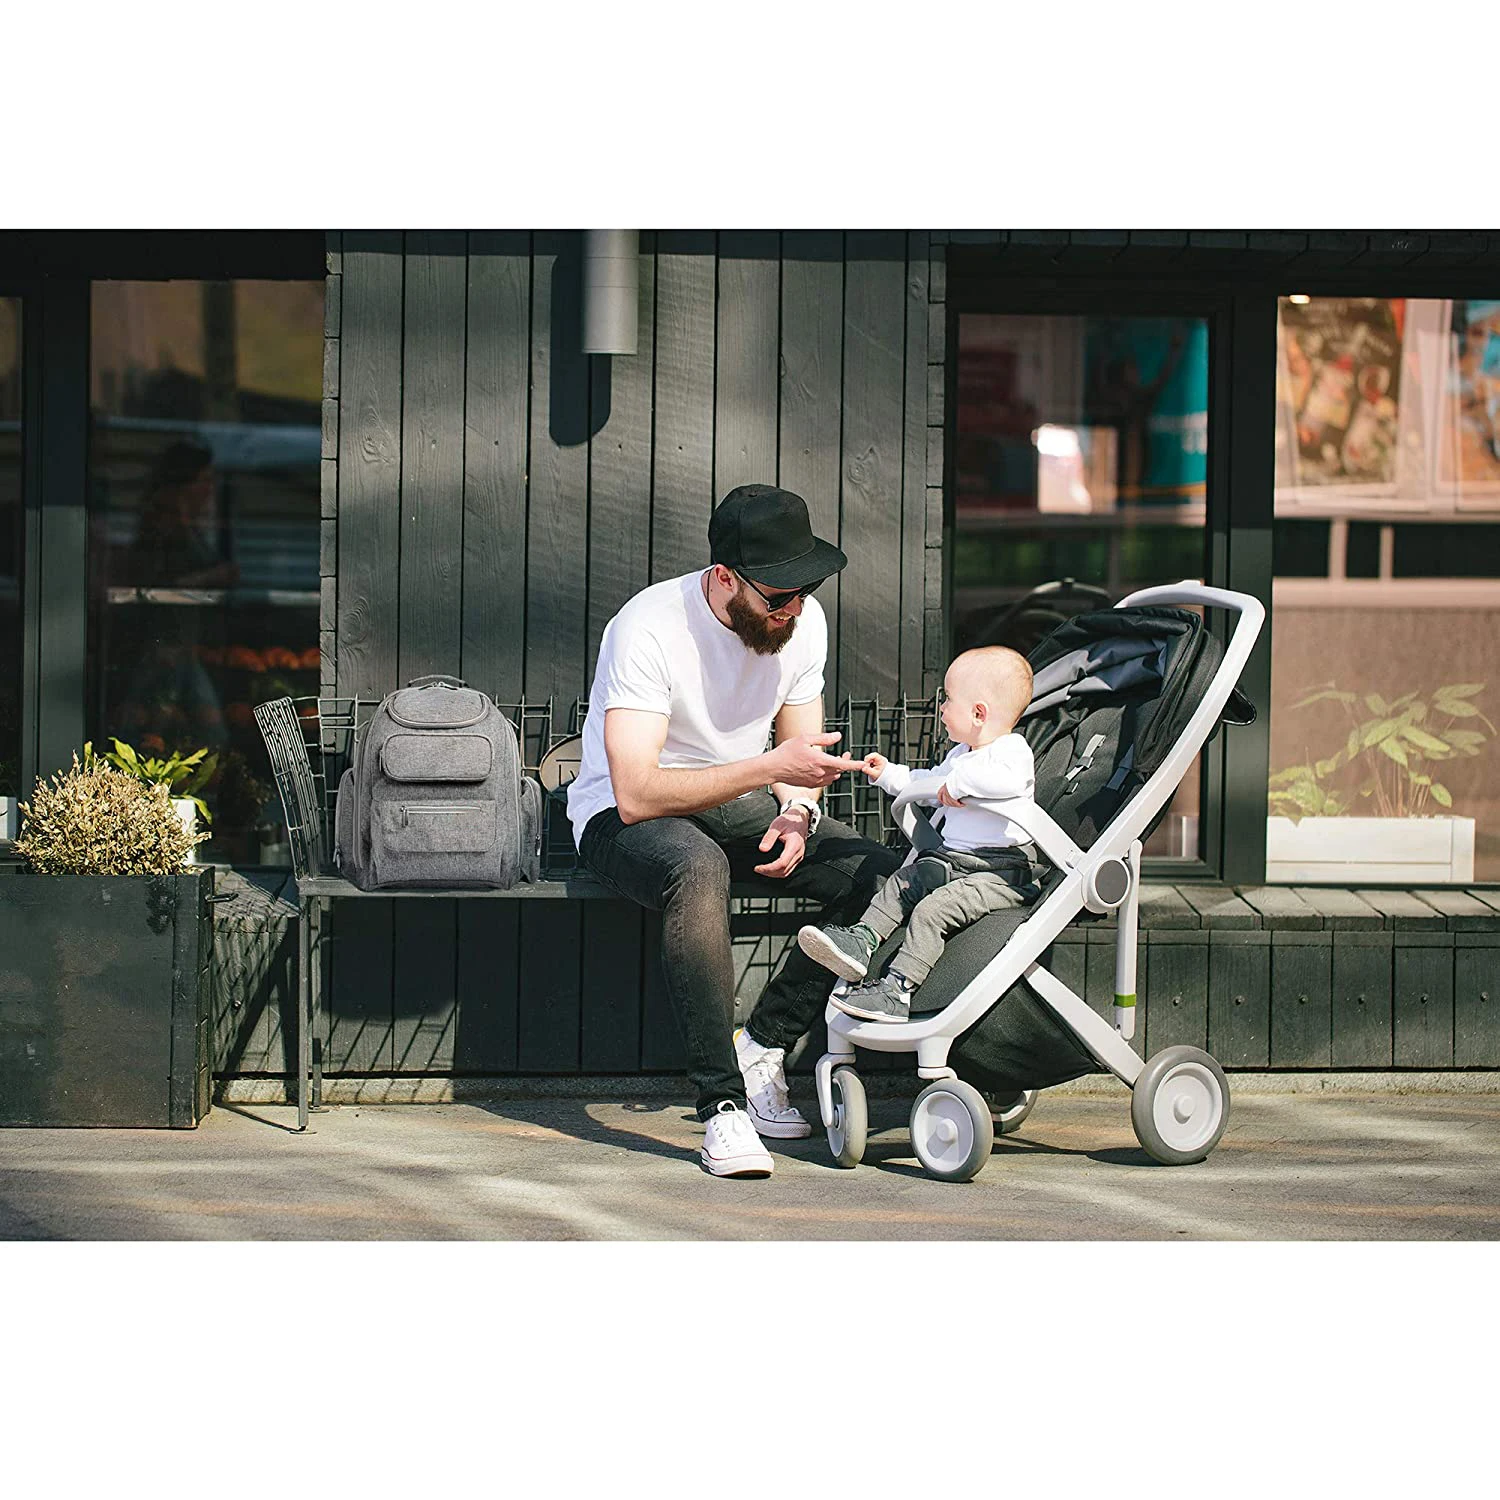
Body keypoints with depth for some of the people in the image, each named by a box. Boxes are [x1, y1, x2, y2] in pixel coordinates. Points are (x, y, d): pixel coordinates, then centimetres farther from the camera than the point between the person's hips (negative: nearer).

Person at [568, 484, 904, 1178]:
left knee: (884, 876, -17)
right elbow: (636, 793, -33)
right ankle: (723, 1102, -36)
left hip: (738, 802, 6)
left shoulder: (803, 620, -7)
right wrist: (771, 767, -39)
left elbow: (802, 752, 6)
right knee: (698, 866, -41)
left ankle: (761, 1045, -10)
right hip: (620, 813, -6)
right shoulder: (649, 627, -27)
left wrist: (795, 814, -18)